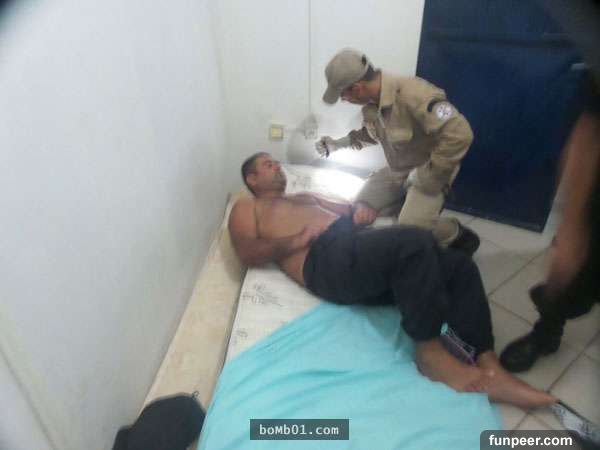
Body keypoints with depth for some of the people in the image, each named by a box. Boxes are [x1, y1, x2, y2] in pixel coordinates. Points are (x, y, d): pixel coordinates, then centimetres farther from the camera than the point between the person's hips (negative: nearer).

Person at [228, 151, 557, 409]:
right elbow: (248, 254, -1)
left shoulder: (304, 197, 40)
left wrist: (359, 213, 8)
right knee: (415, 241, -32)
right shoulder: (246, 208, 18)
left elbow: (346, 208, 34)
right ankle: (430, 352, -19)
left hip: (356, 247, 8)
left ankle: (489, 369, -9)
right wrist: (301, 238, -13)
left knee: (459, 265, -8)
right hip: (326, 261, -8)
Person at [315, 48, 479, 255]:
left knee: (411, 227, -25)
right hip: (397, 169, 8)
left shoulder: (413, 95, -33)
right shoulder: (371, 101, -6)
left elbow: (459, 135, -38)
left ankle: (461, 237, 4)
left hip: (428, 171, -8)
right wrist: (338, 144, 4)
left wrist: (426, 176, -29)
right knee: (362, 211, 2)